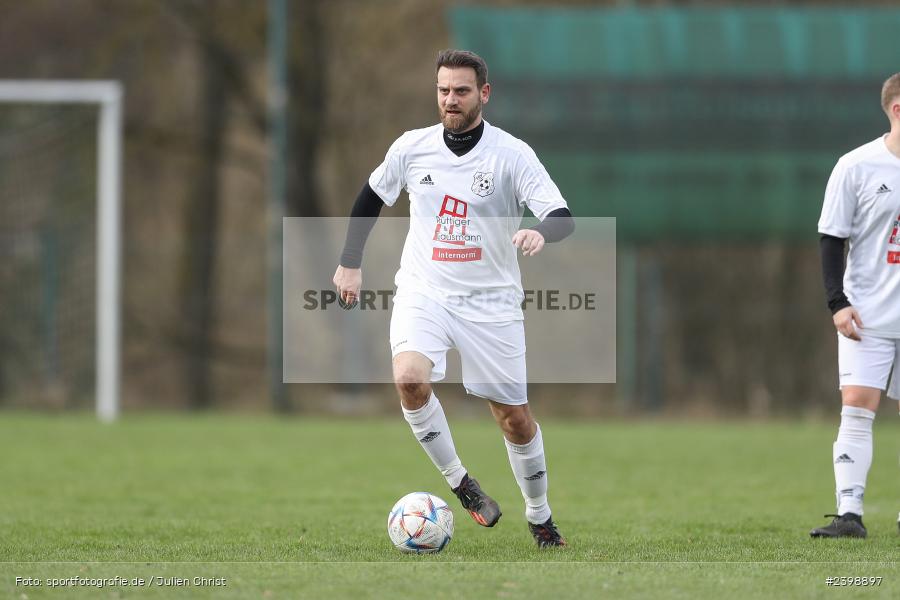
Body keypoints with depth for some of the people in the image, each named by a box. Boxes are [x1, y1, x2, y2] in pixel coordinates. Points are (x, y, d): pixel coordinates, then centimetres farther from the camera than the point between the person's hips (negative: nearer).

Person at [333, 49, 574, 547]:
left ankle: (539, 516, 27)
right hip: (423, 295, 1)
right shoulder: (412, 147, 0)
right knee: (409, 379, -28)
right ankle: (457, 481, -10)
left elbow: (563, 217, -17)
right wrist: (350, 263, 18)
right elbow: (371, 197, 18)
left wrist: (541, 233, -40)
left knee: (514, 417, 3)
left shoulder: (512, 155, -9)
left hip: (490, 301, -1)